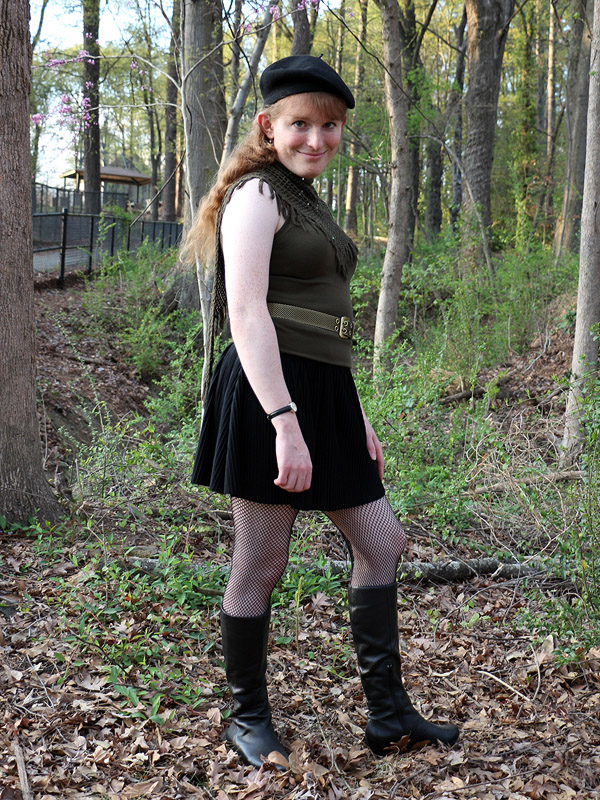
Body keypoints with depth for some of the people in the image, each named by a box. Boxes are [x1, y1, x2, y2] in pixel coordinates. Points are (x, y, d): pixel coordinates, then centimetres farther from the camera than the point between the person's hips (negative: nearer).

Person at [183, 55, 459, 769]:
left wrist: (356, 416, 20)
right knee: (261, 564, 1)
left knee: (380, 542, 11)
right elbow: (247, 313, -19)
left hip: (322, 390, 10)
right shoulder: (256, 194, -8)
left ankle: (388, 713, 20)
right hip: (269, 392, -10)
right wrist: (285, 422, -27)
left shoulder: (309, 201, 21)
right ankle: (248, 719, 19)